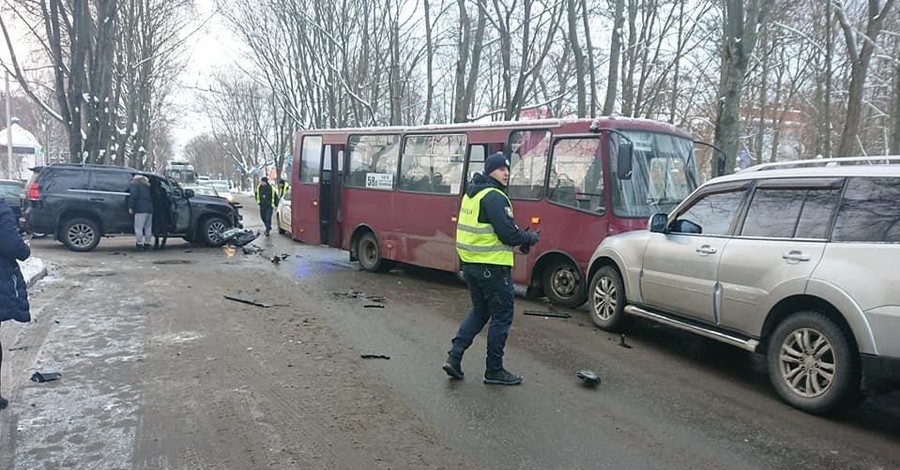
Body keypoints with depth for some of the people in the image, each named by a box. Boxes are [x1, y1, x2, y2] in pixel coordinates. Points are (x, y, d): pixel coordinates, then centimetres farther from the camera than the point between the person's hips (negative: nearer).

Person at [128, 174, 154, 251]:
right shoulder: (146, 186, 27)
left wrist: (130, 207, -9)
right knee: (148, 228, 10)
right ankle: (147, 244, 15)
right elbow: (152, 197, 25)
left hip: (141, 209, -7)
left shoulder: (134, 184, 6)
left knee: (138, 228, -4)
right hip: (150, 208, 7)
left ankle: (139, 244, -6)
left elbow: (133, 195, -9)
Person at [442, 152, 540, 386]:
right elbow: (508, 234, -22)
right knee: (502, 316, 4)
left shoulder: (471, 193, 14)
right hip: (492, 266, -9)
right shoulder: (494, 197, -16)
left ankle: (454, 356, 15)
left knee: (479, 312, 22)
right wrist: (530, 238, -2)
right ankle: (494, 371, 12)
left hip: (470, 263, 9)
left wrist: (520, 237, 11)